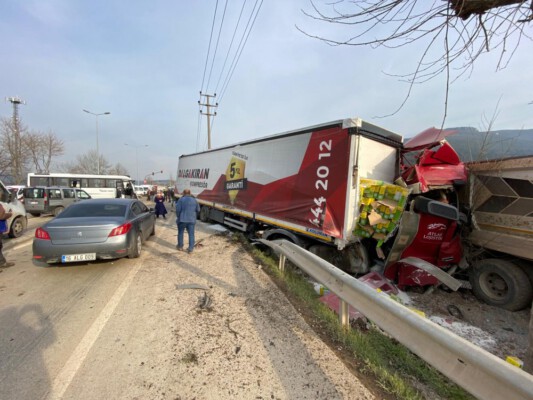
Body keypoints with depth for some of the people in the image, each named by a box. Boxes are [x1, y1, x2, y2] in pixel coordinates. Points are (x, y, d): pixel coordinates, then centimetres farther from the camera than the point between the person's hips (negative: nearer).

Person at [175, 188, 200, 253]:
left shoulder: (181, 200, -5)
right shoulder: (194, 200, 6)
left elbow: (178, 209, -12)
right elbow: (198, 210, 8)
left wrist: (178, 217, 1)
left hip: (182, 219, -2)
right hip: (192, 220, 2)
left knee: (180, 233, 17)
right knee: (191, 234, 5)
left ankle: (180, 246, 30)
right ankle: (190, 249, 4)